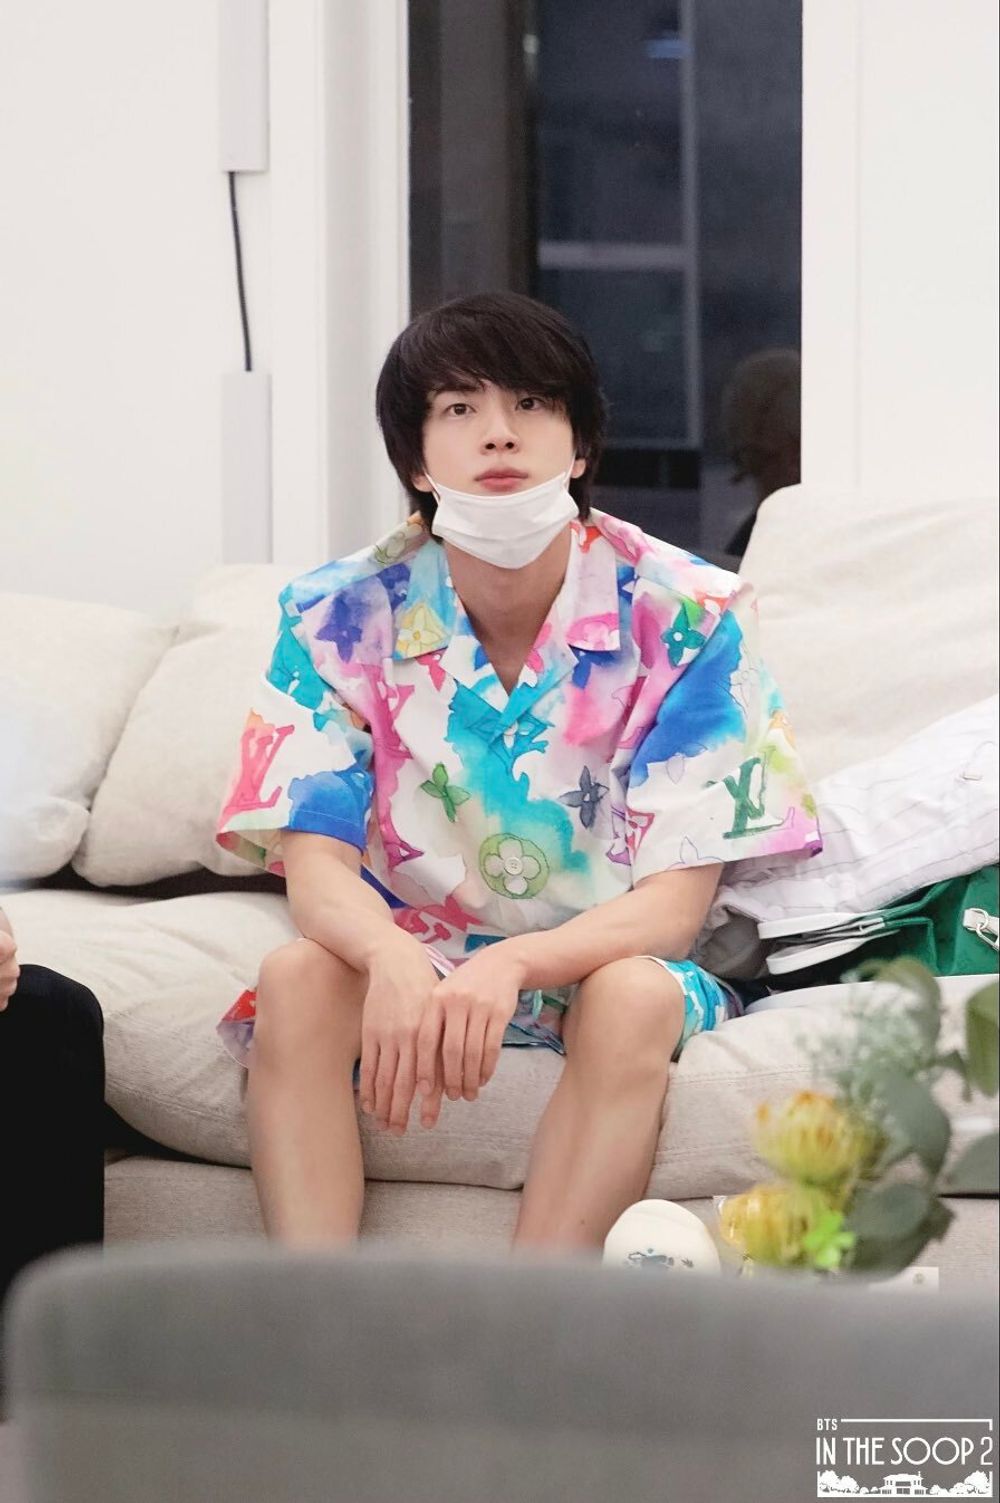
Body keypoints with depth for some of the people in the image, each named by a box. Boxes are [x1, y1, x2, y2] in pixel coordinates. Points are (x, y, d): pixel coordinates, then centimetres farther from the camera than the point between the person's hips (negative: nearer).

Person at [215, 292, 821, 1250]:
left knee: (635, 996, -34)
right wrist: (393, 961, -38)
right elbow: (316, 865, -12)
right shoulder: (341, 615, -6)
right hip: (405, 957, 1)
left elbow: (674, 906, -16)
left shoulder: (683, 616, -12)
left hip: (597, 959, -1)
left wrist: (513, 965, -37)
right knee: (297, 976, -29)